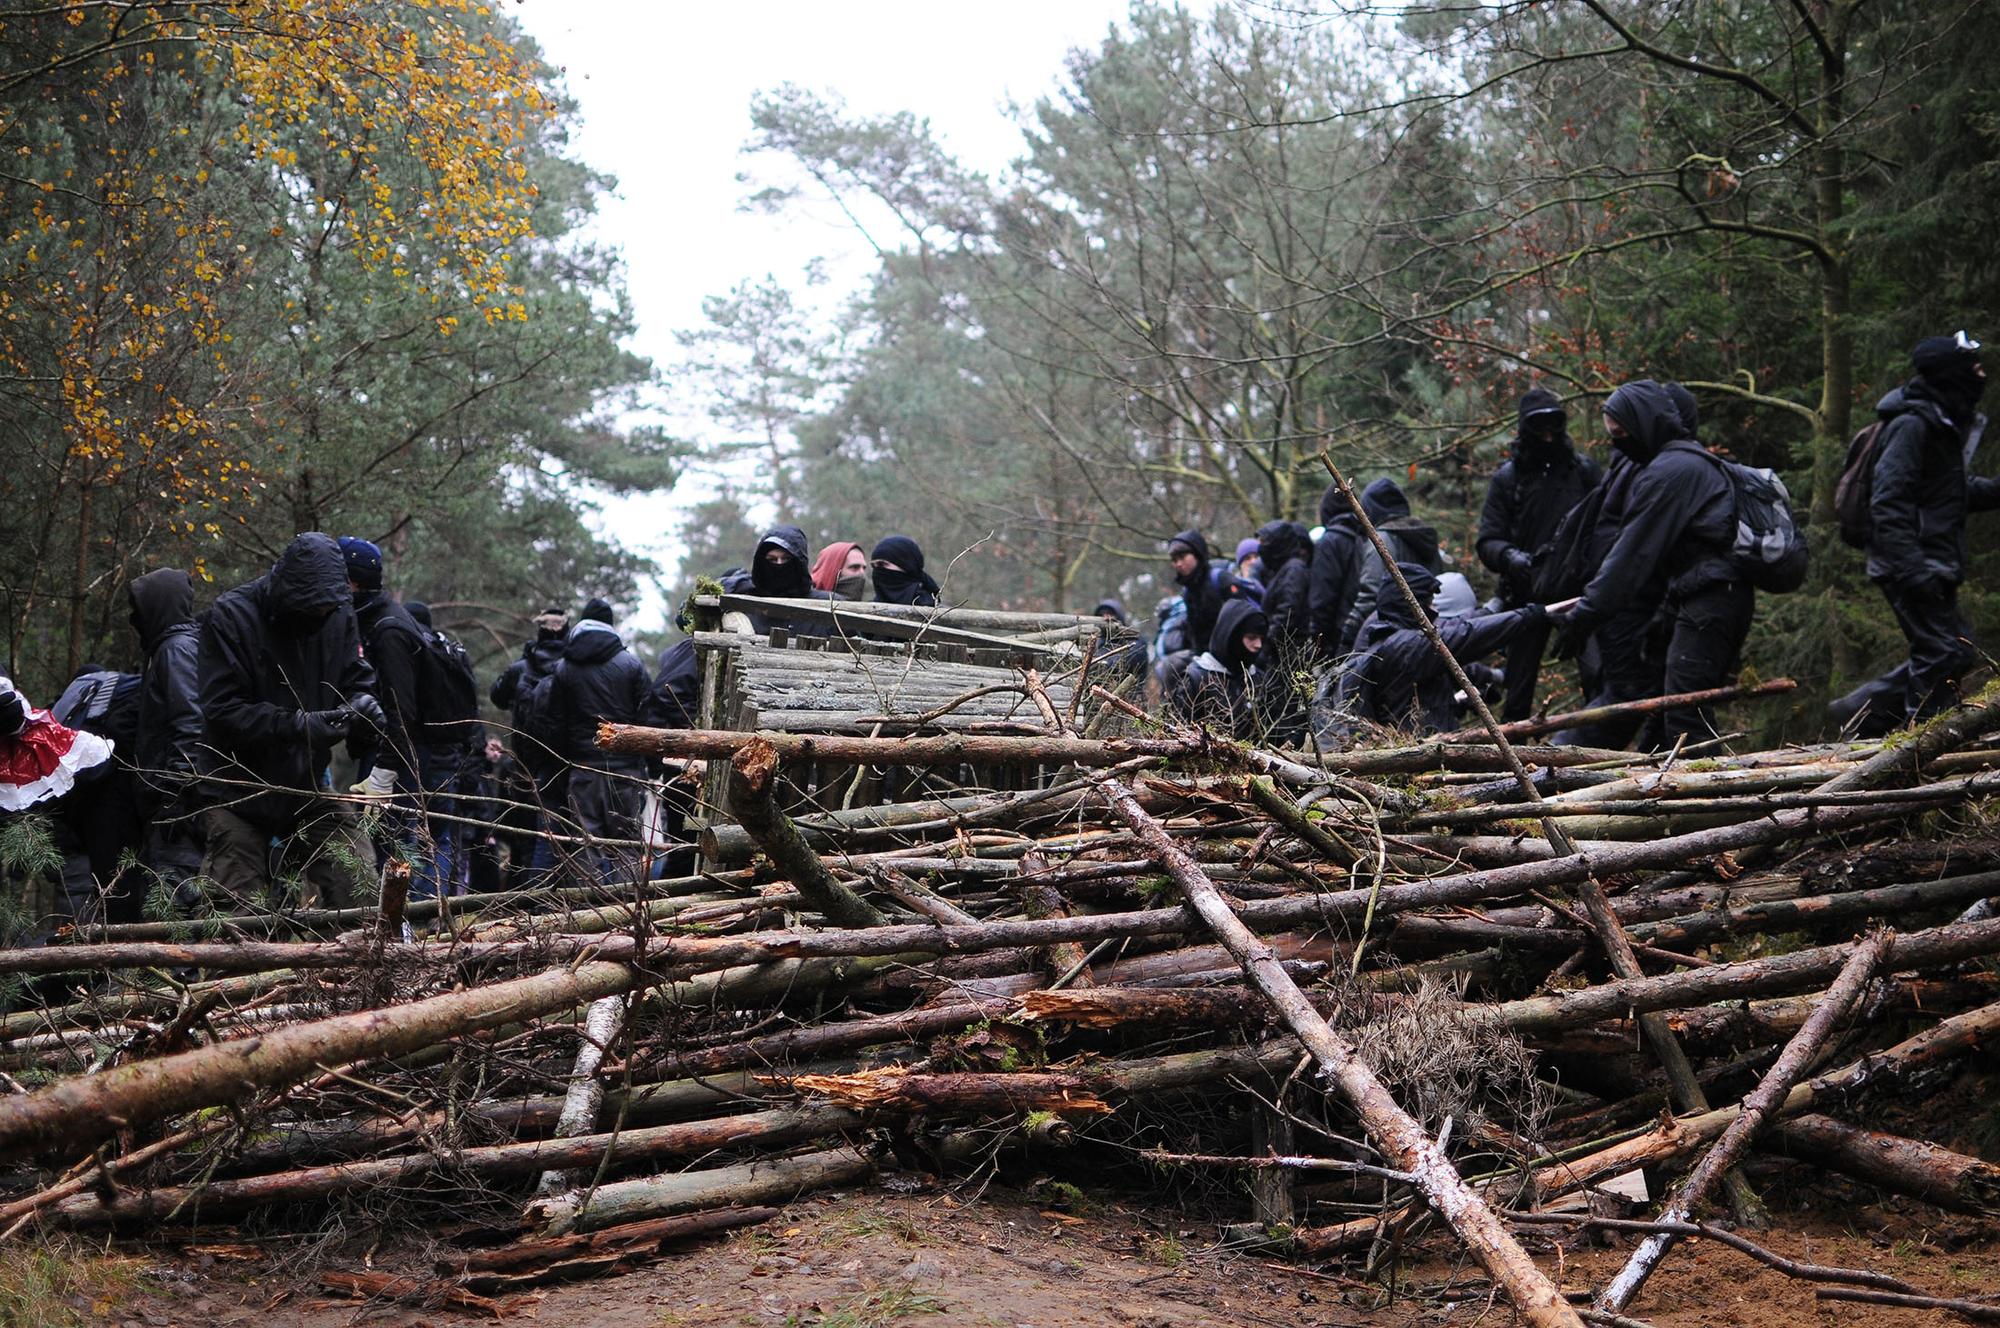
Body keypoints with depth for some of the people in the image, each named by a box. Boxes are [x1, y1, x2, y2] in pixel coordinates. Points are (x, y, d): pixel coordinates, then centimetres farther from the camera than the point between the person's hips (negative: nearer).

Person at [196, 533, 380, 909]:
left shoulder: (338, 617, -2)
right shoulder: (230, 617, -15)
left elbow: (355, 680, 7)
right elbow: (223, 712, -20)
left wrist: (361, 705, -18)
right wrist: (298, 725, -30)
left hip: (308, 786, 4)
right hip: (240, 789, -3)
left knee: (361, 886, -5)